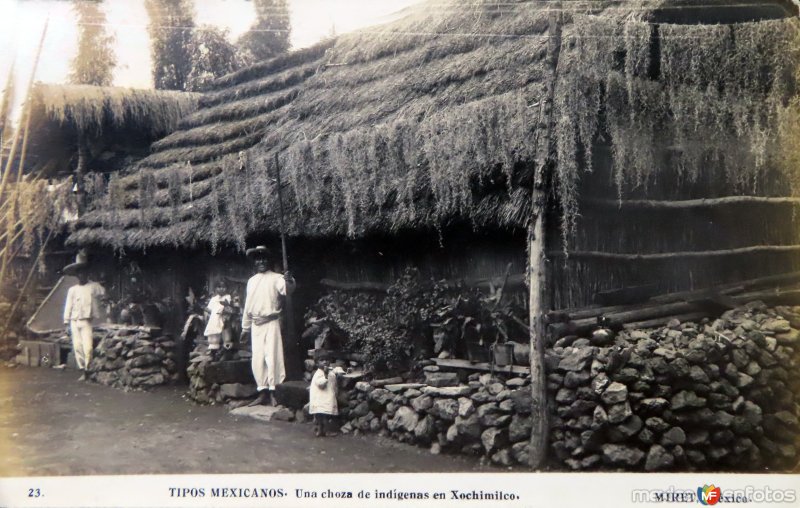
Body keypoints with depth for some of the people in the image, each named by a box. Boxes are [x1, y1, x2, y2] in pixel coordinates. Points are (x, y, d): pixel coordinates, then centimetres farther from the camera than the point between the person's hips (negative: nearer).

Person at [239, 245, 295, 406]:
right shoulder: (251, 281, 14)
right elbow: (247, 306, 18)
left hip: (271, 322, -6)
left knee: (272, 357, -7)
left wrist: (289, 281, -46)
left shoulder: (276, 278, -3)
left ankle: (272, 392, -3)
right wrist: (245, 328, 19)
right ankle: (263, 393, 14)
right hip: (256, 325, 6)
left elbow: (287, 290, -24)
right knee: (257, 360, 6)